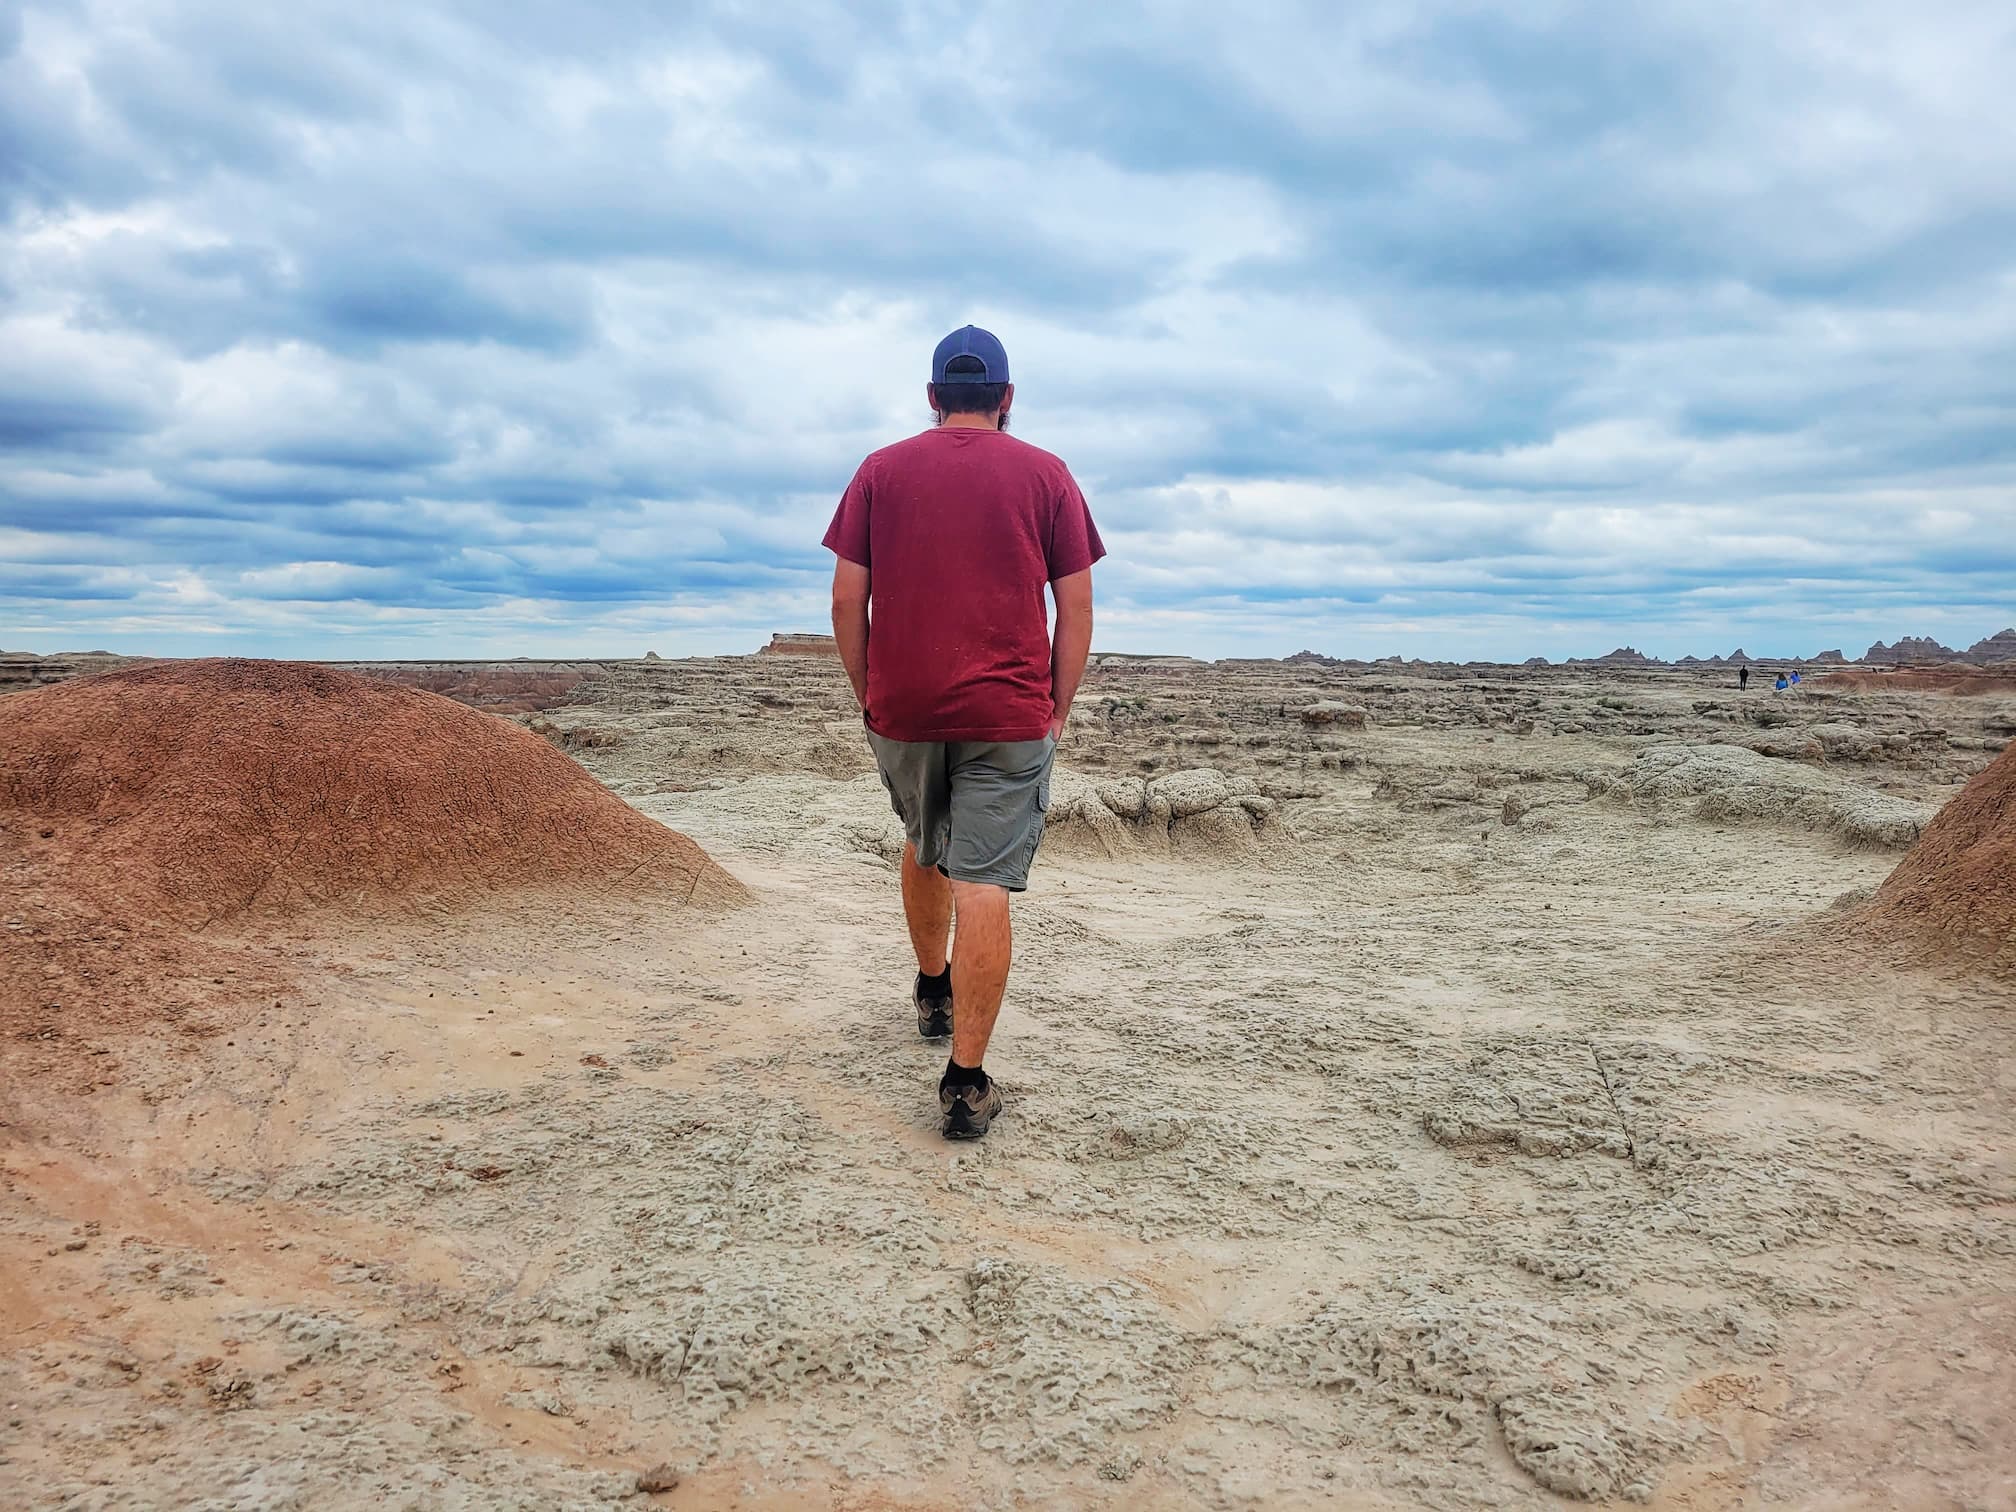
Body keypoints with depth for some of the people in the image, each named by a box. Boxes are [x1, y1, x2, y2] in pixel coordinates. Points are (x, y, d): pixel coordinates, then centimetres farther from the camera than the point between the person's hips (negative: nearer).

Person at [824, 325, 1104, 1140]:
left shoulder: (879, 471, 6)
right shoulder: (1046, 475, 4)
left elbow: (847, 597, 2)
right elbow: (1076, 607, 0)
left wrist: (867, 697, 12)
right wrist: (1058, 710, 7)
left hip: (902, 708, 2)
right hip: (1008, 715, -2)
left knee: (923, 847, 26)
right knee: (983, 886, -3)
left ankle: (932, 989, 43)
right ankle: (966, 1081, -3)